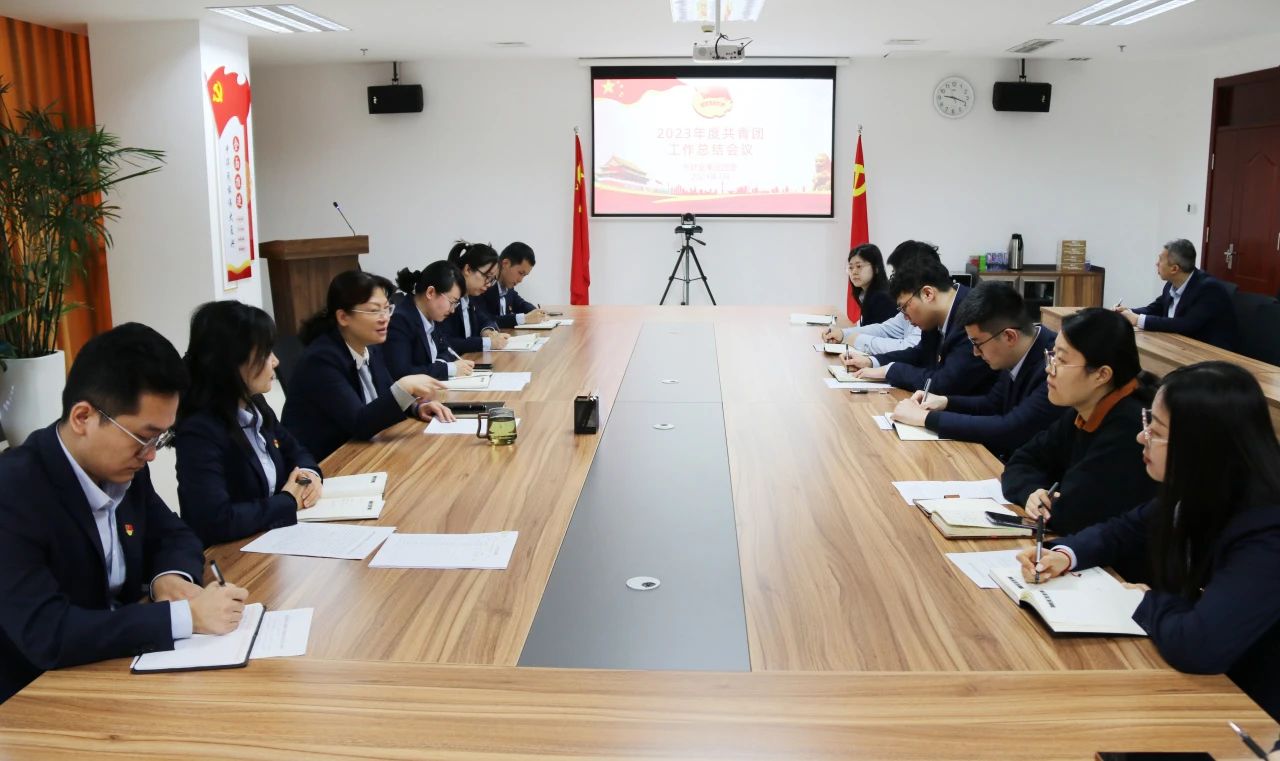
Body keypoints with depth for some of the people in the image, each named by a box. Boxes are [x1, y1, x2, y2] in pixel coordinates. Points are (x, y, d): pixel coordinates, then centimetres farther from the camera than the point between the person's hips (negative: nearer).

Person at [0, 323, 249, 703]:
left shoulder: (124, 468, -2)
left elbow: (175, 536, 13)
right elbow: (46, 634, -29)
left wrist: (171, 576, -9)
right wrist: (186, 615, -29)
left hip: (117, 671, 7)